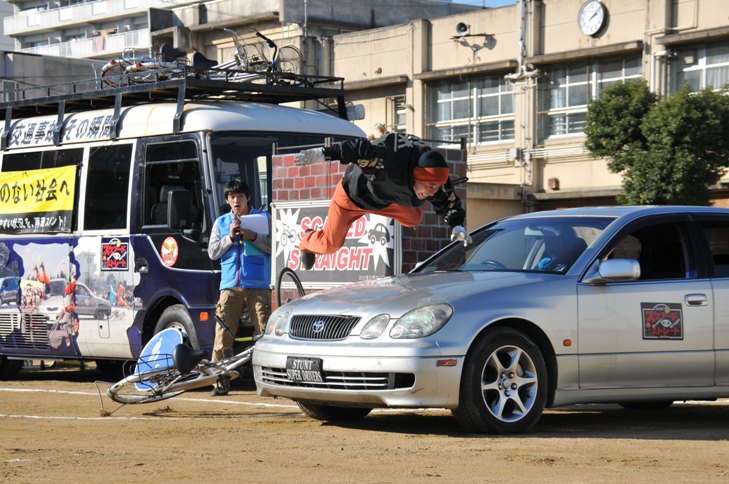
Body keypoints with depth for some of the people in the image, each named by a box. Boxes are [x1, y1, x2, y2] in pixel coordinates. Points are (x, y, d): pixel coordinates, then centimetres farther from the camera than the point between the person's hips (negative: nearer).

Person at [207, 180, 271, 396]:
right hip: (230, 286, 2)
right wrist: (230, 237, -4)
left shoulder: (263, 218, 10)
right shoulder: (221, 222, 18)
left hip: (258, 286, -2)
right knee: (223, 334, -4)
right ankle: (220, 381, -1)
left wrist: (253, 237, -13)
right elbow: (212, 252, 10)